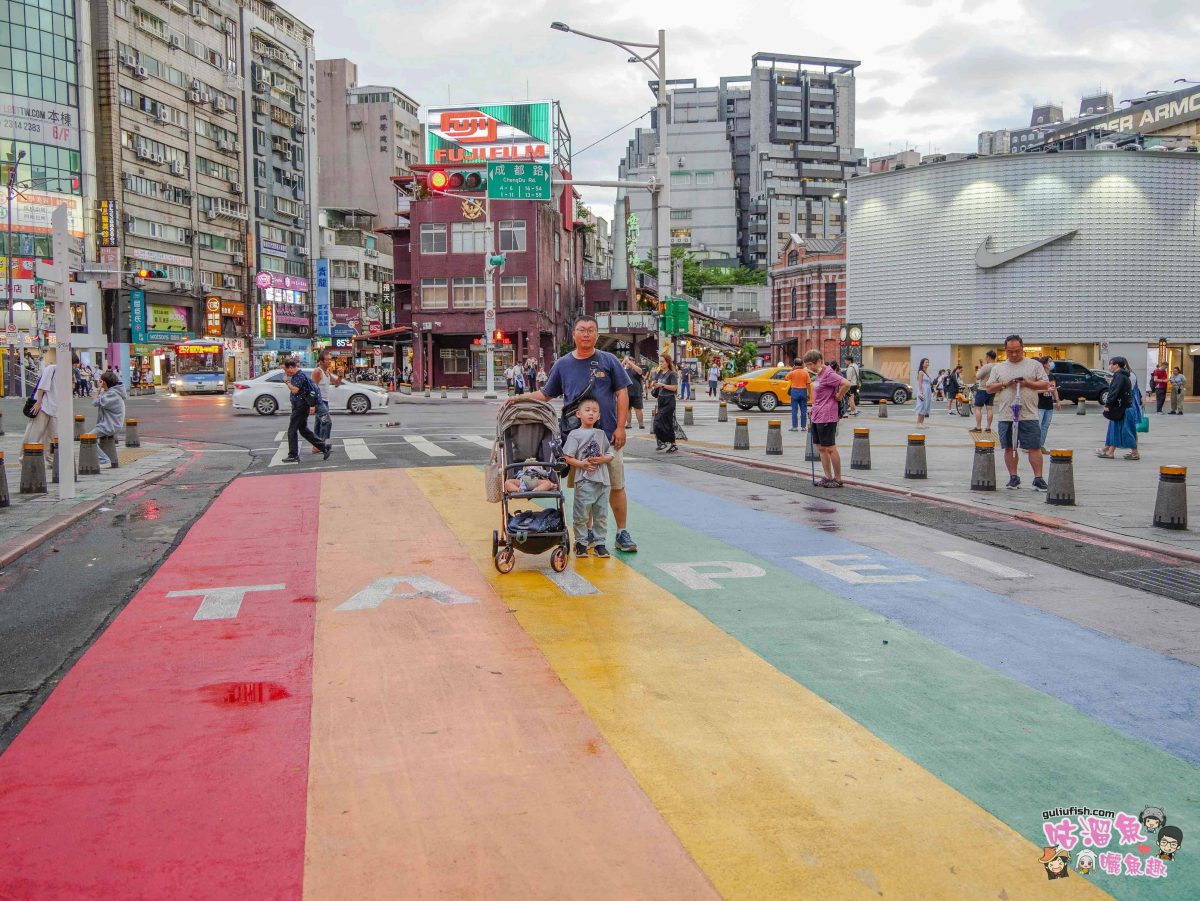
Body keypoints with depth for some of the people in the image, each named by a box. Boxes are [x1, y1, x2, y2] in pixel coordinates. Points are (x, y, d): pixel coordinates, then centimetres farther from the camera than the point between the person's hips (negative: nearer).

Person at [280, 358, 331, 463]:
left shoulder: (300, 375, -17)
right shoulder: (296, 375, 15)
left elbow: (294, 390, -24)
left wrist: (287, 381, -12)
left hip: (301, 407, -10)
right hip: (298, 406, 10)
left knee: (292, 430, -5)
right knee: (303, 430, 15)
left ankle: (293, 455, 0)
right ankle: (325, 447, 15)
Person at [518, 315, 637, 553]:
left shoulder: (609, 361, 4)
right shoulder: (562, 364, 8)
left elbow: (622, 394, 2)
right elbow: (545, 394, 14)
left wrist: (620, 427, -5)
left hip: (608, 435, -1)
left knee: (616, 486, 2)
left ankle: (623, 533, 10)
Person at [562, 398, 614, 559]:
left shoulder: (601, 434, 12)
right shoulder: (575, 434, -2)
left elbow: (610, 455, 14)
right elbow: (567, 457, -6)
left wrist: (602, 459, -6)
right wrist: (582, 464, -17)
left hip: (602, 480, 4)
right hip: (584, 480, -4)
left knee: (601, 514, 9)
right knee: (581, 514, 0)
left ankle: (600, 542, 18)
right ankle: (581, 542, 13)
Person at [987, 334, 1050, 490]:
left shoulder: (1034, 365, 8)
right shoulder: (998, 368, 13)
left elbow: (1045, 384, 4)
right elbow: (989, 388, 9)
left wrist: (1028, 383, -10)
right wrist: (1004, 384, -7)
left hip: (1029, 416, -2)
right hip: (1006, 417, 2)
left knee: (1034, 447, -5)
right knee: (1010, 448, 6)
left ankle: (1038, 478, -2)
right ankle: (1013, 477, 16)